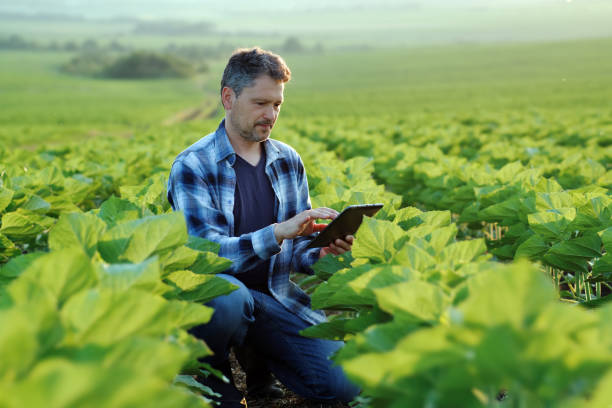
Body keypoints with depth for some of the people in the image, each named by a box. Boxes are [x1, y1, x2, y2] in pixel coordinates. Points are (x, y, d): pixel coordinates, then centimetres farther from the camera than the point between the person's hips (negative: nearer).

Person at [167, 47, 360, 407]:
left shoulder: (288, 161, 7)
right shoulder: (191, 167, -10)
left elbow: (296, 249, 11)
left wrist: (322, 253, -13)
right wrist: (278, 232, -34)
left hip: (275, 296, 5)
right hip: (213, 293, -4)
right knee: (229, 298, -42)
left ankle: (258, 357, 17)